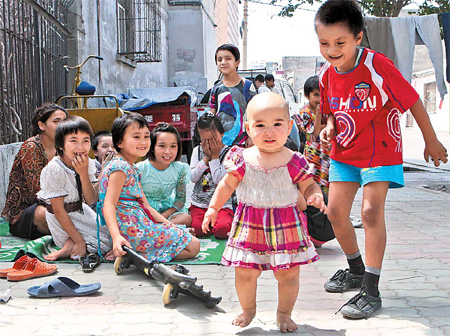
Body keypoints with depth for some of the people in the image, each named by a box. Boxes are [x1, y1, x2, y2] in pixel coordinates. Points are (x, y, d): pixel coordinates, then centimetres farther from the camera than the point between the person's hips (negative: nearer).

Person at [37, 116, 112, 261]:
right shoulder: (55, 169, -26)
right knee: (109, 241, -11)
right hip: (63, 221, -7)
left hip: (82, 211, 7)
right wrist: (79, 241, -22)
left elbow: (90, 200, -14)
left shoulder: (87, 163, -8)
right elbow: (59, 211, -22)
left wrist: (83, 173, -28)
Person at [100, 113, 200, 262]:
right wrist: (116, 236, -36)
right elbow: (109, 205, -23)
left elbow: (145, 206, 19)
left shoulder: (132, 169, 18)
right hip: (134, 230, -10)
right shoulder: (120, 167, -14)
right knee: (193, 246, -4)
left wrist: (169, 224, 13)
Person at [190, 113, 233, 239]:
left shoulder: (228, 153, -4)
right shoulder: (198, 150, 9)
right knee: (197, 228, -25)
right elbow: (193, 177, -2)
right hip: (199, 203, 3)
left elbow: (219, 180, -15)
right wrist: (206, 158, -8)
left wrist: (214, 156, -12)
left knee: (222, 229, -28)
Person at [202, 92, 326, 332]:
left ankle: (284, 313, 29)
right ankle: (248, 309, 32)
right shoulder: (242, 159, -3)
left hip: (286, 225, -1)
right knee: (244, 272, 5)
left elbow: (309, 185, 4)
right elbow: (227, 184, 9)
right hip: (249, 224, 1)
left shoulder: (294, 161, -6)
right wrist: (213, 208, 8)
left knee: (289, 274, 5)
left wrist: (315, 196, -17)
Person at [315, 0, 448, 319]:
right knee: (336, 211, 6)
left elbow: (413, 101, -15)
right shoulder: (327, 74, -6)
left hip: (380, 152, -6)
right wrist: (329, 127, -11)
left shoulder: (377, 66, -24)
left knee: (371, 211, -16)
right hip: (344, 152, 6)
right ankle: (357, 270, 30)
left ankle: (371, 290, -8)